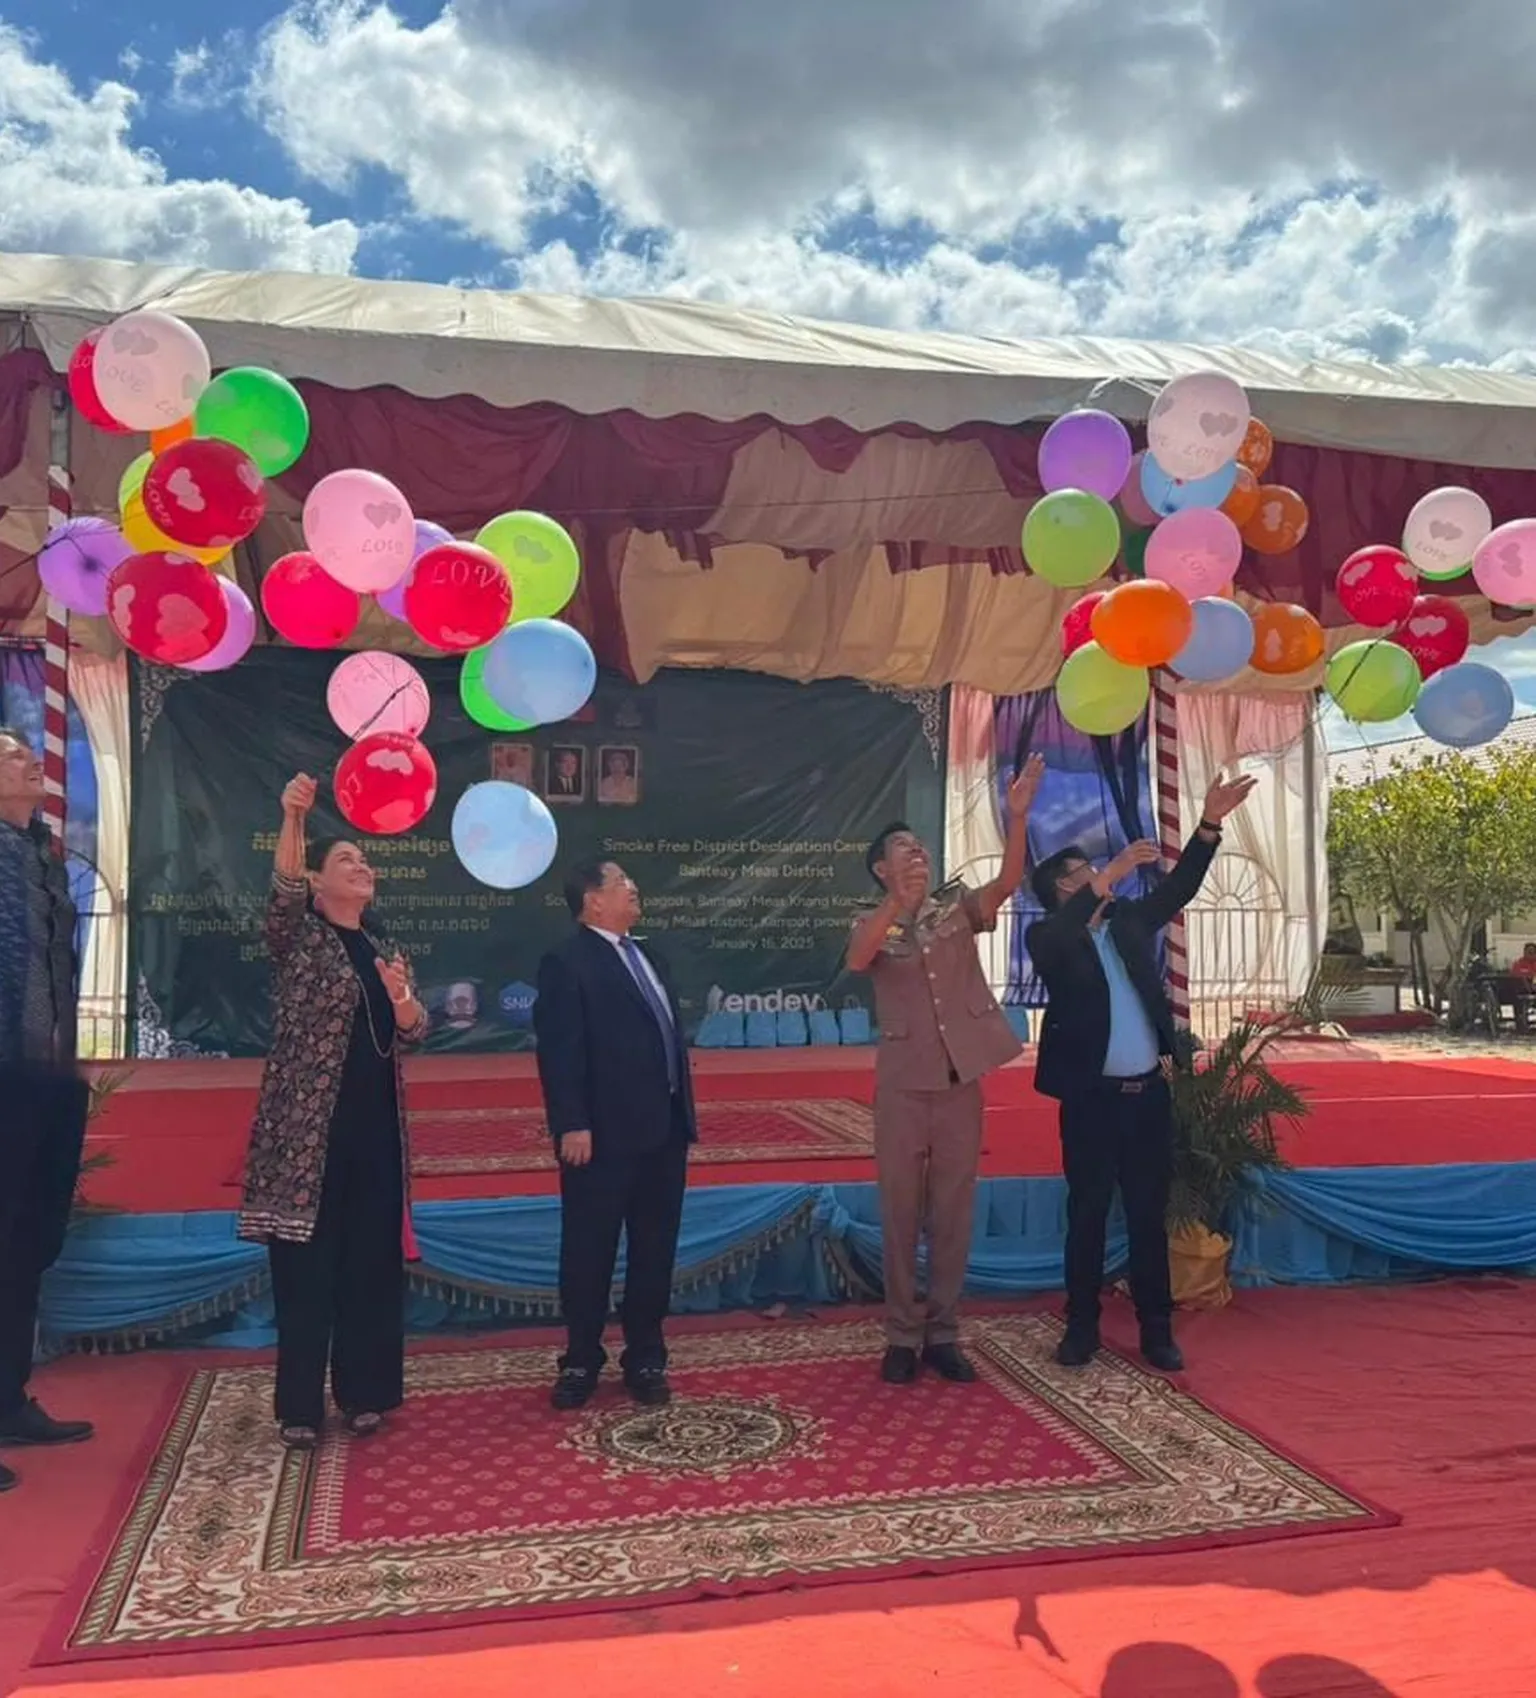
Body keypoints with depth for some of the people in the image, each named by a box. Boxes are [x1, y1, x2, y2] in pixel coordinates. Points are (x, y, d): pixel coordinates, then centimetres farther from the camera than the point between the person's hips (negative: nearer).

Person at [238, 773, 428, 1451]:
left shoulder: (384, 952, 16)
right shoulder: (298, 936, 2)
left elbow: (412, 1032, 9)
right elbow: (282, 891, -20)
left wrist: (401, 995, -13)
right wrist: (292, 822, -36)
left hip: (375, 1126, 5)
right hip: (308, 1123, -5)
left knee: (372, 1261, 8)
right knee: (306, 1264, -2)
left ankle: (362, 1392, 19)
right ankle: (299, 1405, 9)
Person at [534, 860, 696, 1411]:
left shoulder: (643, 956, 16)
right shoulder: (567, 962, -9)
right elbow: (559, 1050, -15)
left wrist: (684, 1113, 13)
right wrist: (572, 1124, -21)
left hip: (663, 1130, 7)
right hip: (604, 1135, -7)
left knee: (654, 1250, 13)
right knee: (590, 1251, 6)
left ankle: (645, 1359, 26)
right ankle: (581, 1361, 21)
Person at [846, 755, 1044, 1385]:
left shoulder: (959, 907, 5)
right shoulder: (871, 923, 1)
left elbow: (1007, 883, -12)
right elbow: (856, 961, -21)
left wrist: (1018, 815, -26)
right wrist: (898, 903, -34)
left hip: (961, 1081, 2)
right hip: (903, 1085, -2)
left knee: (953, 1211, 8)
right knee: (901, 1213, 6)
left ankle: (942, 1333, 19)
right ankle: (902, 1335, 17)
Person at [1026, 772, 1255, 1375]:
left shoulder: (1130, 921, 11)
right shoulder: (1047, 937, -5)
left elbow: (1178, 887, 3)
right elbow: (1063, 934, -27)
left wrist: (1210, 824, -8)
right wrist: (1111, 874, -32)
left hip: (1149, 1093, 4)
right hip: (1091, 1098, -4)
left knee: (1149, 1215, 10)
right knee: (1087, 1215, 6)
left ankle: (1156, 1330, 19)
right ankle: (1082, 1326, 18)